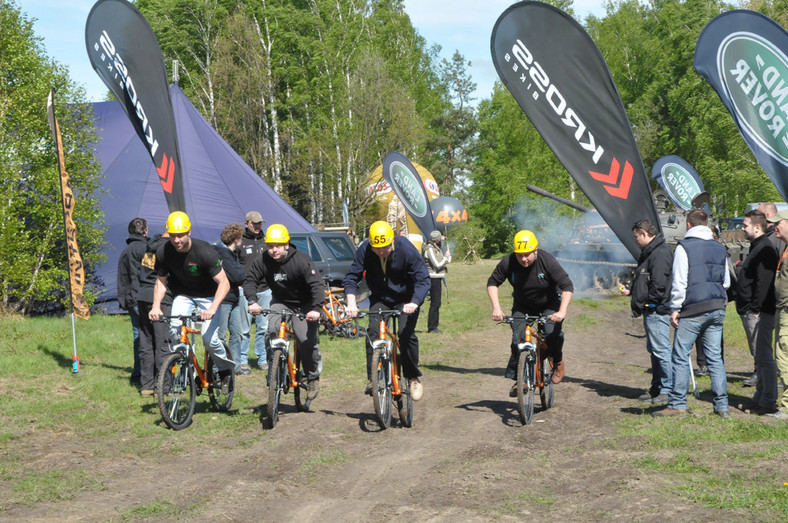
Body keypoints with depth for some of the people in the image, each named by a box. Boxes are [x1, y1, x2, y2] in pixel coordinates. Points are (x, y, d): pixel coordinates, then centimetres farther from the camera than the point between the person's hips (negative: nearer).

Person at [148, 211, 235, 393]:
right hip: (183, 295, 3)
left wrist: (213, 308, -42)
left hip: (209, 296, -3)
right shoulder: (163, 253, -16)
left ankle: (226, 369, 10)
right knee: (174, 329, -24)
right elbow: (161, 281, 0)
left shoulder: (205, 252, -28)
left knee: (209, 338, -19)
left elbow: (224, 283, -28)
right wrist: (156, 306, -17)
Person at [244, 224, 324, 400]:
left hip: (304, 305, -3)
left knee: (307, 340, -17)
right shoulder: (262, 261, -14)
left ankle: (313, 377, 6)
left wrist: (316, 309, -44)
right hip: (280, 301, 3)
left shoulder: (301, 260, -25)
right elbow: (250, 280, -12)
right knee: (273, 331, -24)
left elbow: (317, 285, -30)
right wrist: (252, 301, -32)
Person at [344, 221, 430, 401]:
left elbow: (423, 279, -25)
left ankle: (413, 377, -1)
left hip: (406, 299, -2)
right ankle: (372, 379, -11)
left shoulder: (406, 249, -26)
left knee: (406, 333, -20)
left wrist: (414, 303, -42)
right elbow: (351, 277, -14)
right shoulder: (364, 250, -19)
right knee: (373, 332, -18)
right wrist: (351, 303, -31)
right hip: (380, 298, 2)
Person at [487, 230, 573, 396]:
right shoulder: (508, 262, -22)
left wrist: (562, 311, -40)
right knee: (517, 339, -14)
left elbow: (567, 286, -27)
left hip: (549, 304, -2)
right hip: (523, 306, 2)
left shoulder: (548, 261, -28)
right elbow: (492, 282, -10)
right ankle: (516, 379, -2)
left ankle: (558, 362, 3)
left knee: (552, 333, -26)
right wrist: (496, 307, -23)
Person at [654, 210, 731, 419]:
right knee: (715, 358, 9)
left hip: (693, 311, -6)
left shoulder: (684, 247, -6)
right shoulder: (720, 248, 12)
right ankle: (722, 405, 7)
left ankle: (677, 404, 0)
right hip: (717, 309, 6)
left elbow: (679, 282, -10)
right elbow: (726, 281, 20)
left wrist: (675, 309, -5)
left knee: (680, 357, 0)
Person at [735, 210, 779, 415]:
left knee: (763, 357, -9)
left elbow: (763, 283, -22)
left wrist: (755, 309, -23)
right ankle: (761, 398, 21)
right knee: (759, 357, 15)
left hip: (760, 313, -11)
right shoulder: (757, 248, 19)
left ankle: (768, 402, -8)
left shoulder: (765, 250, -15)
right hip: (751, 313, 11)